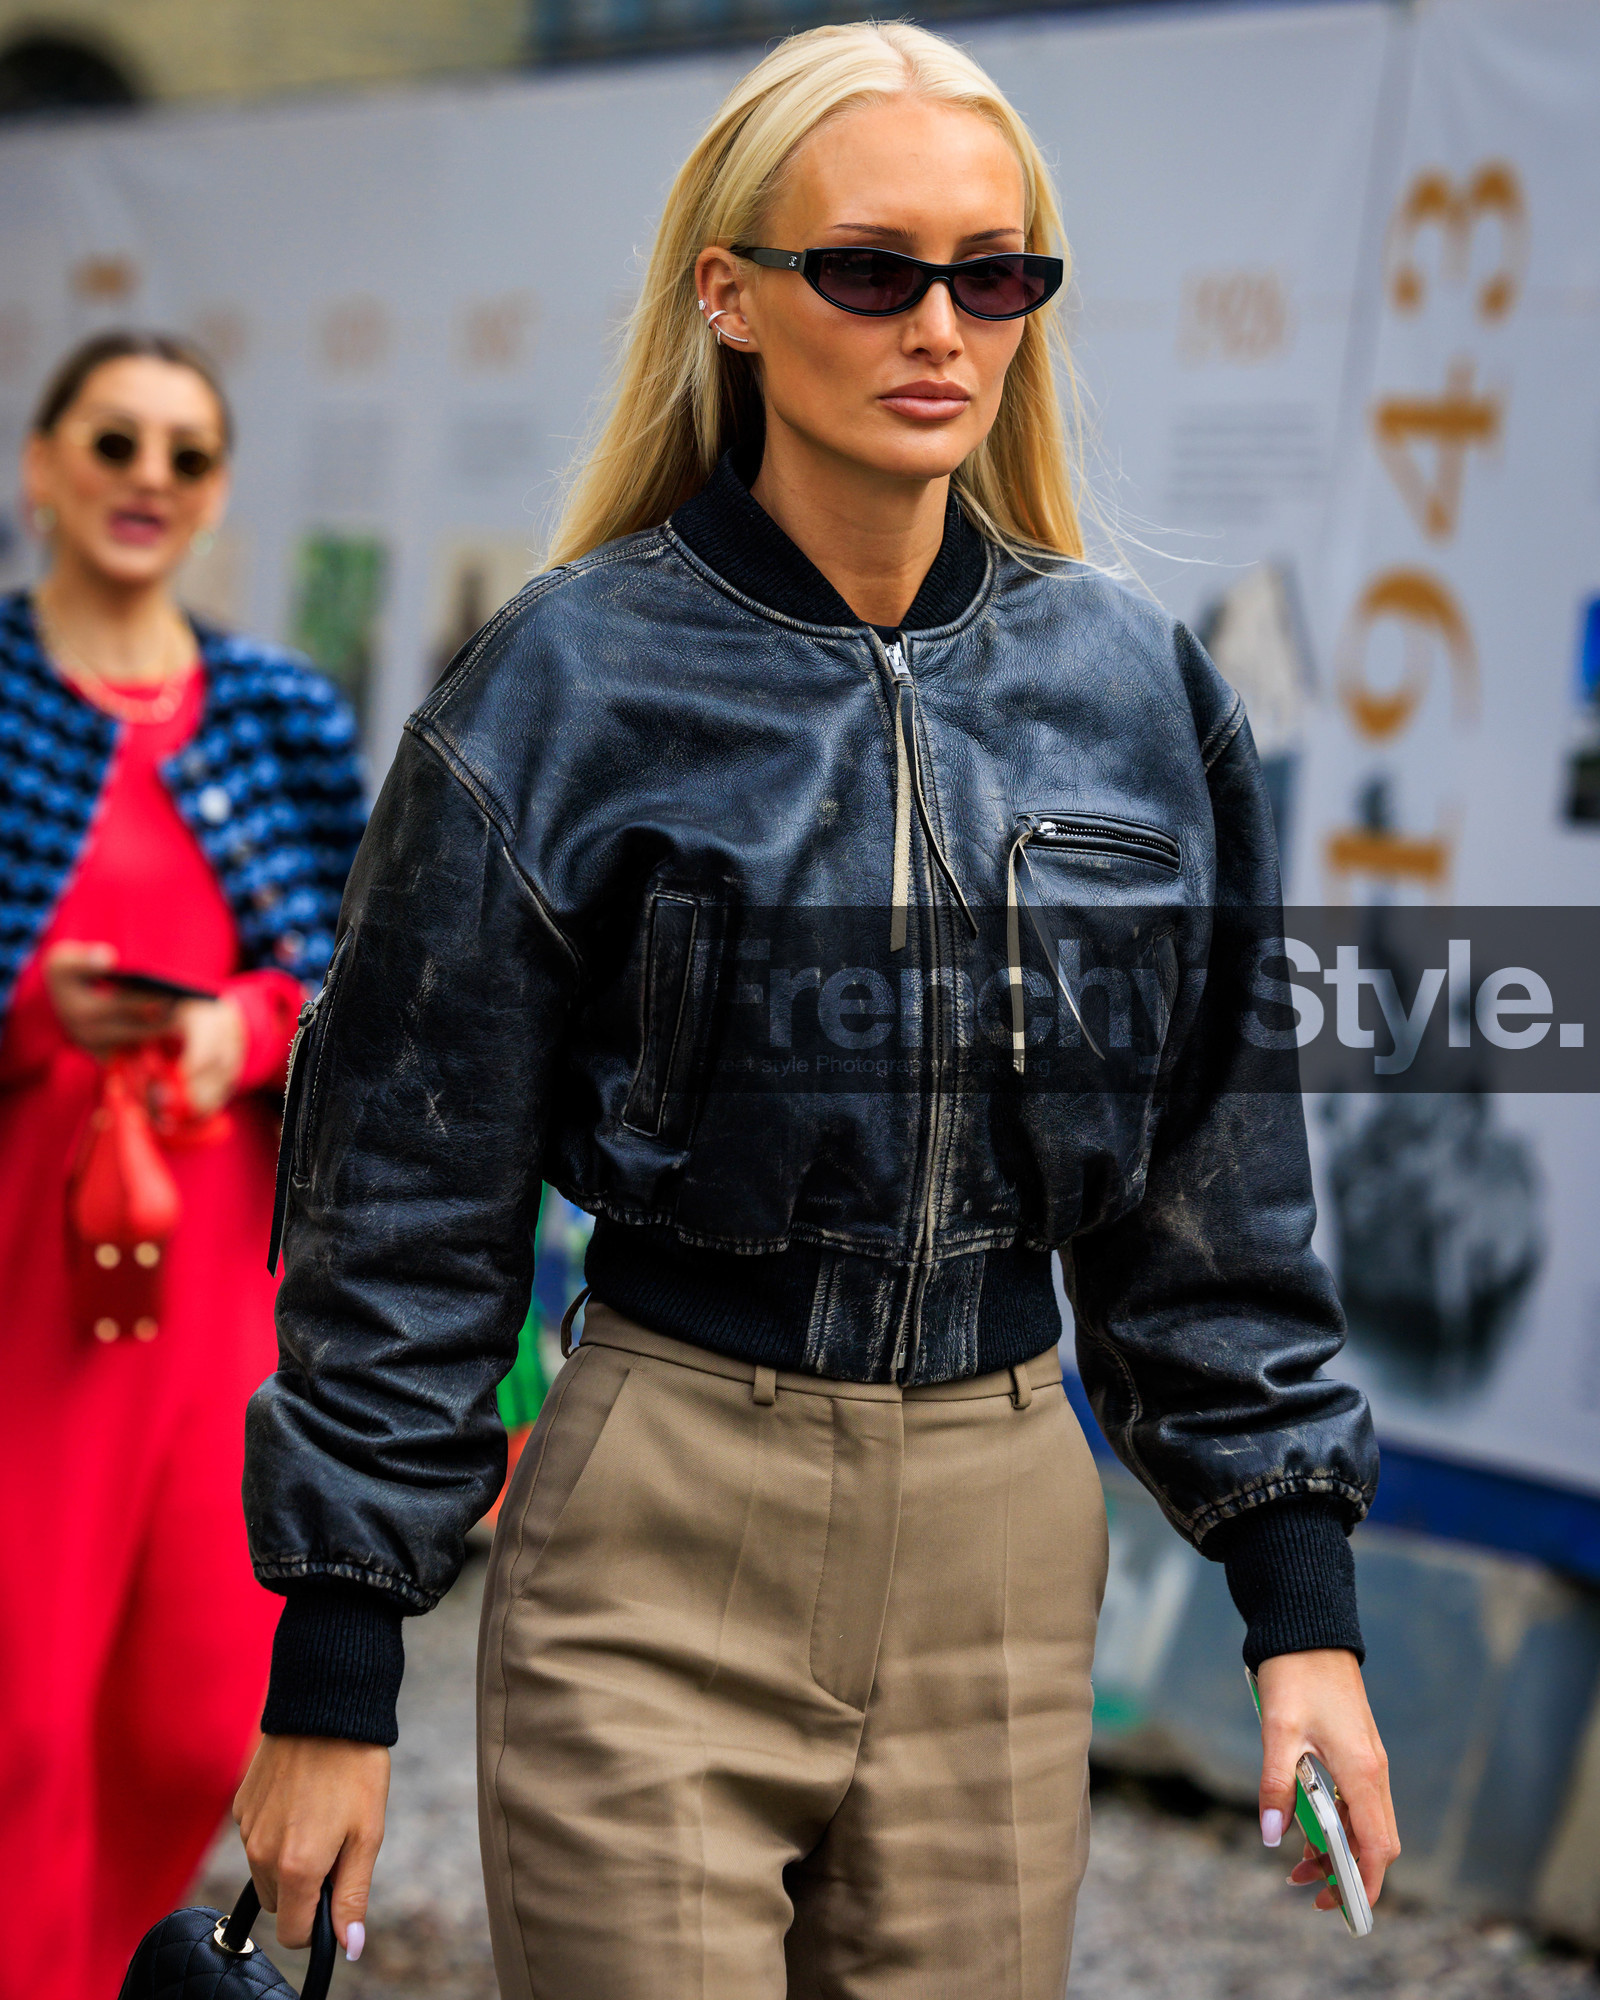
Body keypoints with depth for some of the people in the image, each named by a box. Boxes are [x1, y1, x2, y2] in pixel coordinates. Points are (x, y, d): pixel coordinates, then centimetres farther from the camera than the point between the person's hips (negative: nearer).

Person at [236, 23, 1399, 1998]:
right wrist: (333, 1679, -3)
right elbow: (409, 1209, -3)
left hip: (1005, 1548, 3)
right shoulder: (565, 687, -6)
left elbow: (1211, 1193, 10)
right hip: (655, 1549, -3)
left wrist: (1302, 1605, 6)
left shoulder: (1135, 687, 4)